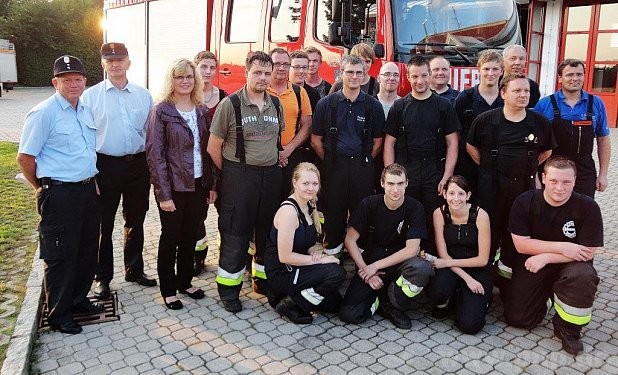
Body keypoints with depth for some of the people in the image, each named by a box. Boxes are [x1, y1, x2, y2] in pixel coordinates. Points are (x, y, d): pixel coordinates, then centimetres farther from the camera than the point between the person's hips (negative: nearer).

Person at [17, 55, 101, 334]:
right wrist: (43, 189, 0)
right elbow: (24, 157, -10)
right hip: (59, 195, -7)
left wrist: (91, 181, 16)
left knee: (87, 251, 17)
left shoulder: (86, 110, 10)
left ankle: (78, 300, 35)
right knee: (60, 256, 4)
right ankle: (58, 315, 19)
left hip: (87, 189, 8)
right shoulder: (43, 113, -12)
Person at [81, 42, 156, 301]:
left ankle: (134, 270, 32)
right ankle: (102, 277, 22)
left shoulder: (143, 95, 6)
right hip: (105, 165, -2)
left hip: (138, 165, 3)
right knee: (103, 224, 7)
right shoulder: (90, 96, -2)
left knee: (135, 222, 15)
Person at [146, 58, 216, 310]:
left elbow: (208, 149, 9)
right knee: (171, 237, 8)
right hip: (174, 185, -4)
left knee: (190, 235, 15)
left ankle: (185, 281, 32)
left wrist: (212, 184, 5)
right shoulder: (161, 111, -8)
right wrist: (164, 194, -15)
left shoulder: (202, 110, 7)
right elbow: (154, 154, -11)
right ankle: (168, 289, 23)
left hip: (198, 183, 5)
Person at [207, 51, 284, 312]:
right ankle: (229, 289, 13)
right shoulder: (230, 104, -8)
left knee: (269, 230, 13)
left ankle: (263, 280, 30)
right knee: (235, 234, 0)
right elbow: (214, 148, -4)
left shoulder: (276, 104, 8)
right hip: (238, 176, -5)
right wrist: (231, 173, 3)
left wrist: (276, 161, 14)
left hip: (271, 175, 5)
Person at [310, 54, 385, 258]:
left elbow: (377, 141, 10)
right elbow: (316, 140, 4)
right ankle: (332, 249, 22)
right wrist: (329, 161, 4)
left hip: (362, 167, 1)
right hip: (334, 166, 0)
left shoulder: (373, 105, 5)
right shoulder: (326, 103, 2)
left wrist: (366, 162, 5)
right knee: (333, 210, 6)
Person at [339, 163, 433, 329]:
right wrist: (365, 270, -15)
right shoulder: (369, 204, -8)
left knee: (422, 269, -34)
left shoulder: (415, 208, -9)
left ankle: (391, 305, -6)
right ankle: (378, 301, 13)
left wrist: (376, 266, -17)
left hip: (398, 263, 1)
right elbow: (350, 240, -5)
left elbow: (412, 249, -15)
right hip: (368, 262, 0)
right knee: (348, 314, -20)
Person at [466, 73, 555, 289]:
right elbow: (471, 147, 9)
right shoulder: (485, 120, -4)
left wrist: (528, 168, 11)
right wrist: (487, 166, 5)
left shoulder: (540, 123, 1)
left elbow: (546, 151, 17)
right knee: (489, 231, 4)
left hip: (524, 186, 2)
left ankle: (506, 276, 25)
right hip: (491, 186, -2)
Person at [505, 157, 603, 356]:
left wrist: (546, 257, -22)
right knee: (516, 318, -6)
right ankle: (546, 298, 29)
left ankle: (568, 329, -8)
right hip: (531, 265, 1)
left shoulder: (588, 207, -15)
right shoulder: (524, 202, -12)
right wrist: (562, 247, -22)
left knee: (585, 277, -36)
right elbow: (521, 245, -14)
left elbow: (588, 252, -16)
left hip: (569, 265, -1)